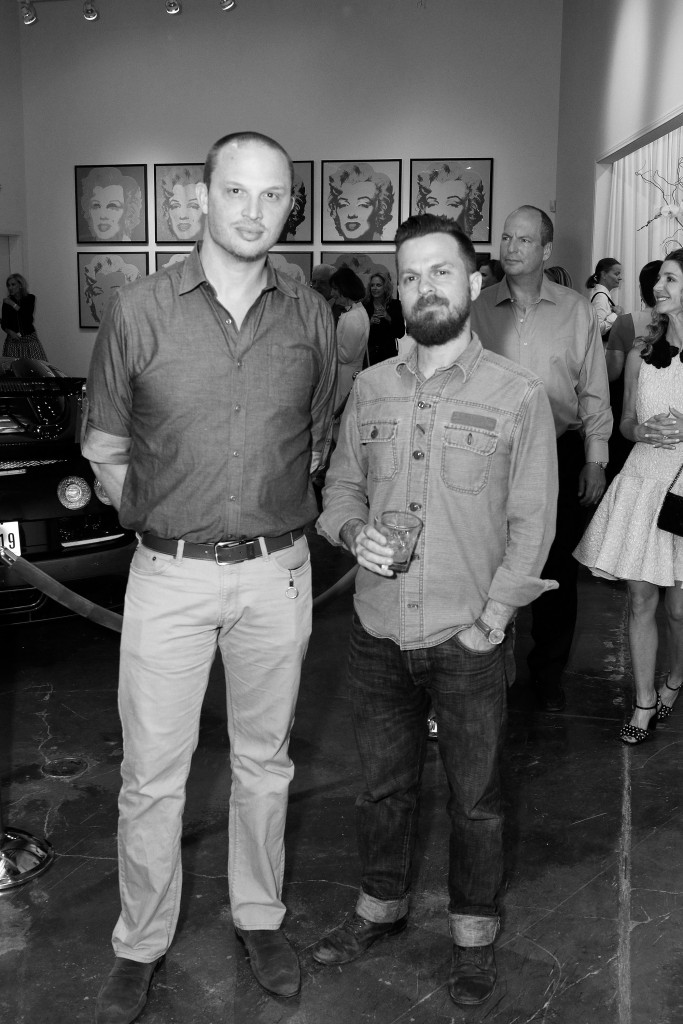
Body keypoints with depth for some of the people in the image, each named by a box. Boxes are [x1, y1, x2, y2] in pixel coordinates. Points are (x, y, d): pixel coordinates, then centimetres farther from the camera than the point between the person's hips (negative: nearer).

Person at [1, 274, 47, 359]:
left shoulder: (30, 298, 2)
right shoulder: (6, 301, 5)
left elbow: (29, 317, -12)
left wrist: (13, 304, -12)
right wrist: (10, 332, -17)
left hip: (29, 339, -1)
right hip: (13, 341, 1)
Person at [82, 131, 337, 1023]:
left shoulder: (311, 317, 1)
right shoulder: (138, 311, -5)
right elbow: (106, 453, 3)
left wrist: (281, 518, 6)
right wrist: (160, 517, 0)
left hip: (278, 573, 2)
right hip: (169, 573, -1)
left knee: (264, 761, 17)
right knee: (152, 776, 7)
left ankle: (260, 916, 38)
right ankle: (140, 946, 29)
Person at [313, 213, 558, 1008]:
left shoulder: (518, 396, -6)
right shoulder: (370, 389, 4)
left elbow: (532, 523, -5)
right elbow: (340, 487, 11)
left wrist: (490, 620, -10)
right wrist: (354, 532, -11)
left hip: (467, 643, -3)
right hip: (376, 634, 3)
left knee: (474, 796, 13)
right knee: (383, 784, 20)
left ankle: (472, 930, 35)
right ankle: (381, 905, 42)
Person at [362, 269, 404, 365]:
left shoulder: (395, 305, 4)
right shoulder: (365, 306, 3)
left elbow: (401, 334, -1)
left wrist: (388, 318, -11)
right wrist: (369, 323, -15)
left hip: (388, 353, 0)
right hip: (368, 353, 0)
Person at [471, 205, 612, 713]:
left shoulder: (576, 311, 2)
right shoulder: (480, 310, 2)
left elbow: (594, 392, 4)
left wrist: (595, 460, 0)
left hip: (560, 454, 0)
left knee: (557, 568, 8)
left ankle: (549, 671, 25)